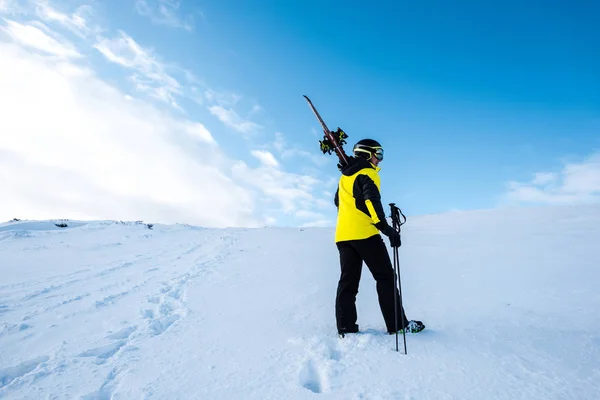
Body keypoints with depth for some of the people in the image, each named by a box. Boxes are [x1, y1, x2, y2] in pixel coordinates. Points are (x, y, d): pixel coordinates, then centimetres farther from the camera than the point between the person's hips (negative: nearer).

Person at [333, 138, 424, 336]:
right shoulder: (367, 173, -3)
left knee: (348, 281, 5)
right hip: (364, 233, -7)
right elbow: (372, 199, -19)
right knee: (385, 277, 1)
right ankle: (397, 324, 4)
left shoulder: (344, 177, 21)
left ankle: (346, 328, 2)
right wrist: (385, 227, -26)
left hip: (343, 234, 8)